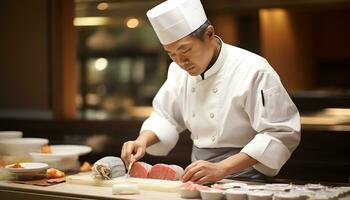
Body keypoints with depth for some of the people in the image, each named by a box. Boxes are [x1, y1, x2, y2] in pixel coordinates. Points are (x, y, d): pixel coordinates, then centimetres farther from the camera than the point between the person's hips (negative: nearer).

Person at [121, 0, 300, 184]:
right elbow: (166, 117, 18)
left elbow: (281, 134, -17)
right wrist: (143, 141, -3)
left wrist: (221, 169, -24)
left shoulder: (253, 71, -14)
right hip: (199, 178, 6)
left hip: (243, 179, -5)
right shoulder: (179, 70, 6)